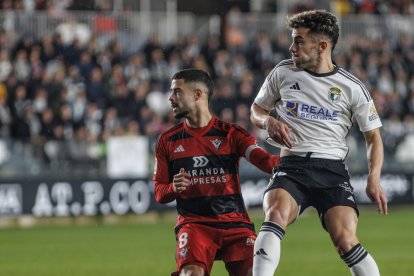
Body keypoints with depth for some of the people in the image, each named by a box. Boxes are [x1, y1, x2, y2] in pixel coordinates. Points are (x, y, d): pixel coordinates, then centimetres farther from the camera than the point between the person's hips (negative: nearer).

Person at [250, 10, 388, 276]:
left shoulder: (352, 87, 3)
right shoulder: (283, 72, 8)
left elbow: (373, 136, 11)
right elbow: (257, 109, 23)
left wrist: (374, 179, -5)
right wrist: (269, 121, -2)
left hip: (332, 169, -1)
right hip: (292, 166, 1)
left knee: (345, 239, -20)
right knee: (275, 215, -30)